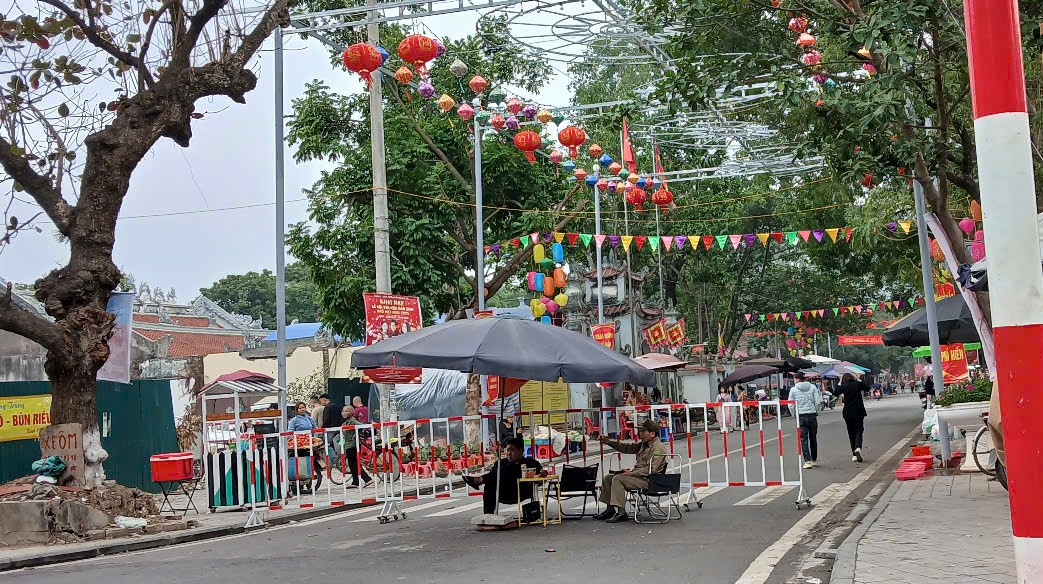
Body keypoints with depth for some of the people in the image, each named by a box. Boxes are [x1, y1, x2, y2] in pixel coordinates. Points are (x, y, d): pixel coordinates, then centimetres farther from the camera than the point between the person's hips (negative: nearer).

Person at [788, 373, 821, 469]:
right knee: (813, 438, 14)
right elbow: (817, 401, -2)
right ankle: (814, 459, 24)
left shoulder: (793, 390, -2)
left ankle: (808, 461, -10)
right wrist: (816, 412, 11)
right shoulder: (813, 387, 2)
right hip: (812, 415, 2)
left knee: (803, 439, 0)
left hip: (801, 416, -2)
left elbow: (791, 405, -1)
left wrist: (795, 415, 11)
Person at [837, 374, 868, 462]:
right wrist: (859, 380, 18)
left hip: (848, 413, 0)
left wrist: (840, 383, 11)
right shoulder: (858, 384, -2)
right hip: (859, 412, 0)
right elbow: (867, 388, 17)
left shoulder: (844, 386, -5)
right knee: (859, 431, 3)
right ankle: (858, 448, -25)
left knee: (851, 433, 9)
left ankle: (854, 455, 8)